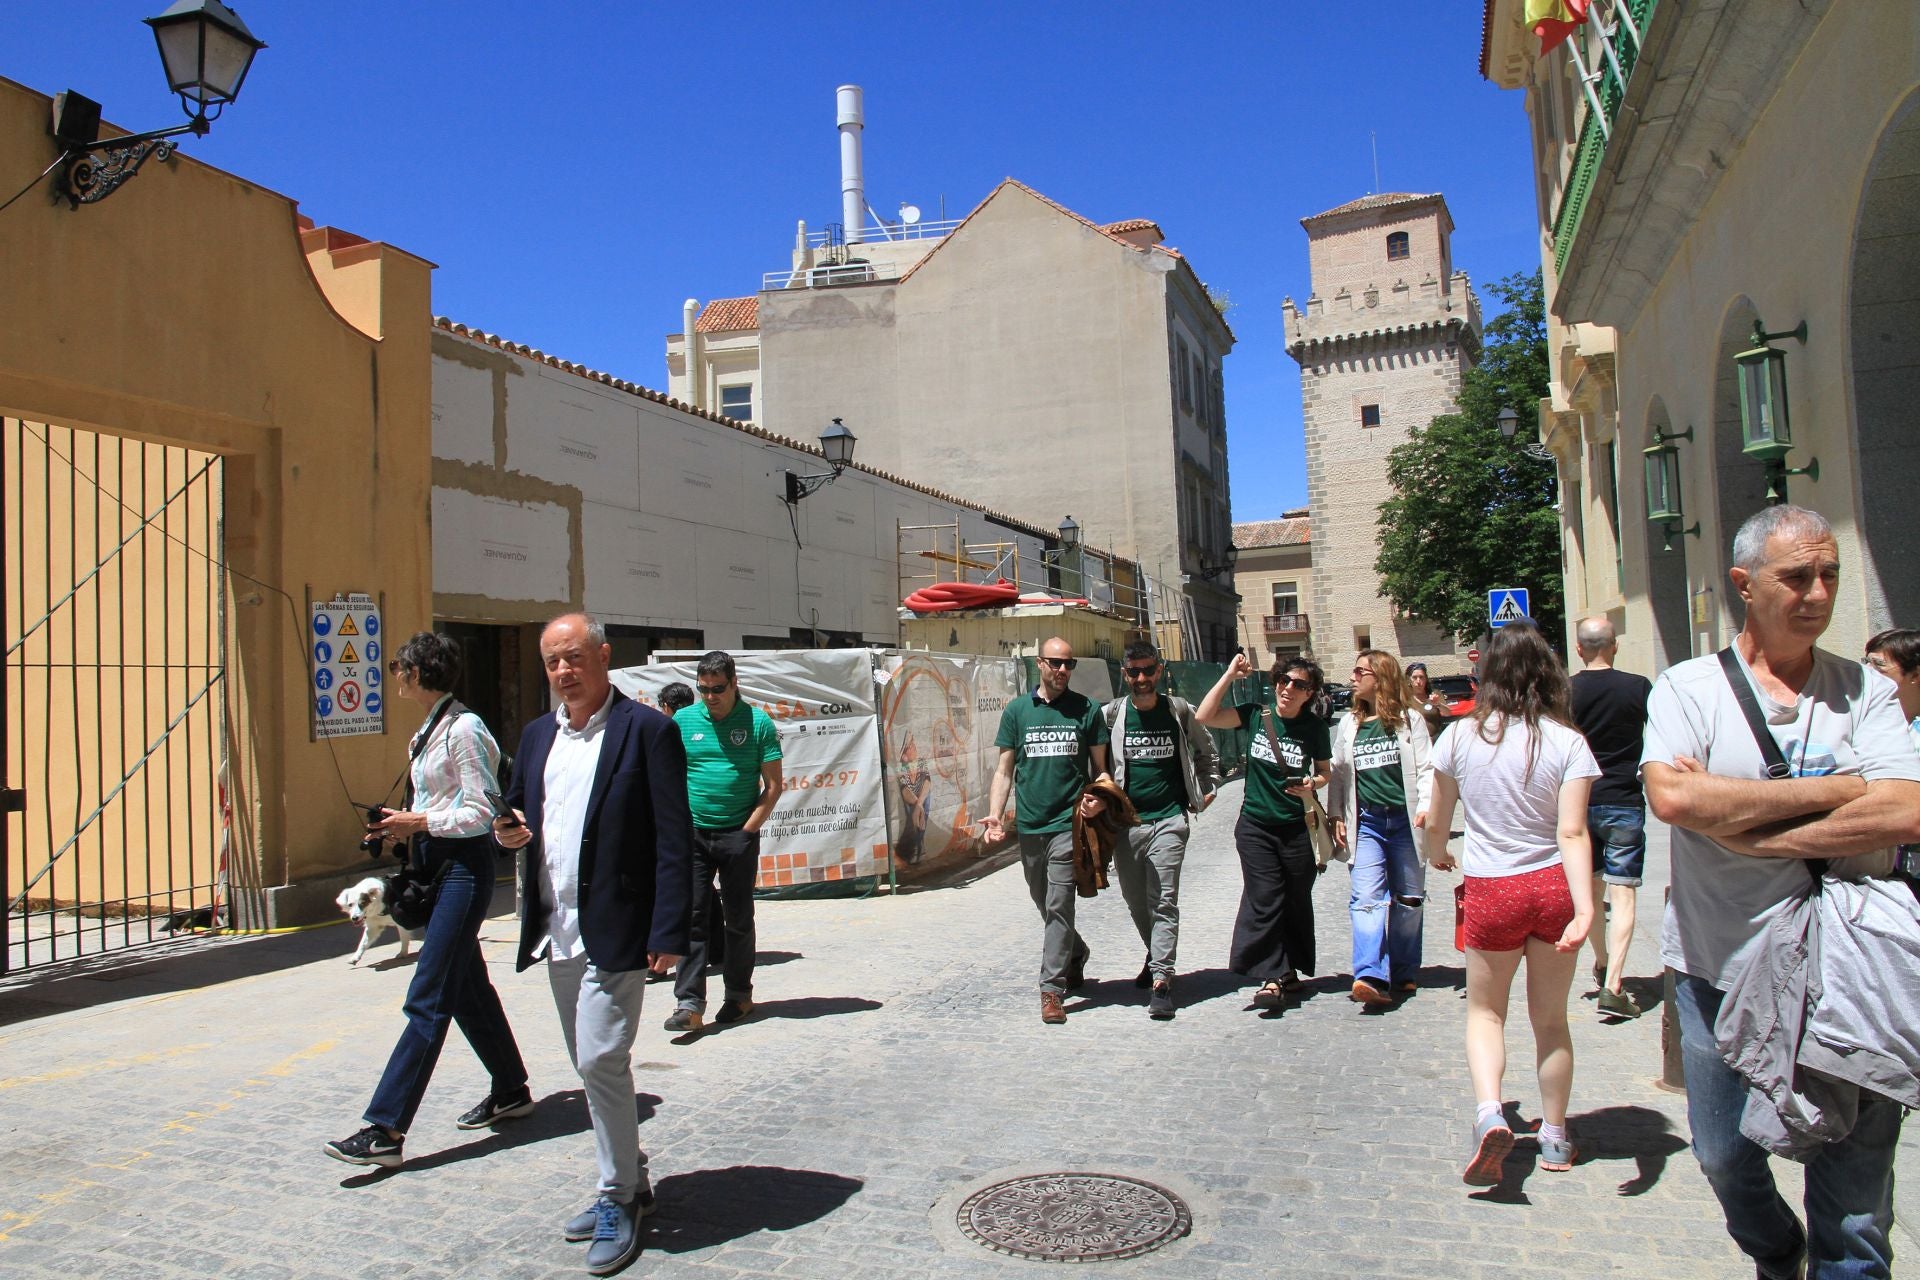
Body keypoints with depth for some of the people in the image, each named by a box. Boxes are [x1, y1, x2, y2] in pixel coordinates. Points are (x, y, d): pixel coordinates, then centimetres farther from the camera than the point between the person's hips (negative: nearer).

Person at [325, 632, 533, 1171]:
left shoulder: (463, 729, -15)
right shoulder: (427, 733, 14)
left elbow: (481, 812, -18)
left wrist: (419, 822, -15)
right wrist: (405, 826, 4)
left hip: (465, 867, -10)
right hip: (436, 864, 10)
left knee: (427, 999, -8)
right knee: (466, 987, 16)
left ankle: (385, 1130, -6)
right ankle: (511, 1090, 29)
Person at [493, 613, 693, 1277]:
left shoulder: (647, 730, -9)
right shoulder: (537, 735, 12)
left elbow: (674, 839, -12)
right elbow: (518, 815, 23)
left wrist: (668, 931, -17)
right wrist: (508, 831, -2)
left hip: (614, 931, -7)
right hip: (556, 932, 7)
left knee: (602, 1059, -9)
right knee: (592, 1066, 15)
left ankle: (619, 1202, 10)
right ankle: (627, 1185, 31)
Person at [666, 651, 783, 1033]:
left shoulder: (757, 722, -2)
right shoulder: (683, 721, 5)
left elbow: (773, 785, -1)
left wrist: (748, 830, -8)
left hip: (739, 836, -1)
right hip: (692, 834, 2)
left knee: (738, 918, 8)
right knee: (692, 916, -3)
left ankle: (738, 994, 23)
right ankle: (689, 1004, -2)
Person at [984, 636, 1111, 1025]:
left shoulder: (1086, 710, 4)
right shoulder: (1017, 710, 7)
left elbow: (1101, 769, 9)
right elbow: (1005, 770, 8)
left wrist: (1101, 799, -12)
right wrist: (995, 815, -4)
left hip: (1068, 823, -3)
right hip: (1029, 826, 3)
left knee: (1058, 906, -9)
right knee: (1044, 905, 16)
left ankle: (1052, 988, -2)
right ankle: (1075, 955, 41)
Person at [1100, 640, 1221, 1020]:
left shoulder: (1178, 711, 3)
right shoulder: (1111, 715, 0)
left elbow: (1206, 749, 20)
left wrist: (1208, 788, 14)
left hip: (1169, 819, -2)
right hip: (1125, 821, 2)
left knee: (1164, 900, -9)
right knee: (1135, 900, 13)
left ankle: (1162, 980, -8)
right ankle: (1157, 956, 36)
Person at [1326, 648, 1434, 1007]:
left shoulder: (1409, 718, 2)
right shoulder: (1349, 723, 11)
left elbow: (1426, 766, -1)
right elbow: (1338, 773, 13)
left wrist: (1425, 807, -12)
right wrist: (1337, 815, 7)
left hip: (1405, 819, -1)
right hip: (1367, 822, 1)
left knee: (1409, 899, 9)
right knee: (1366, 897, -13)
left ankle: (1404, 972, 24)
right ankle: (1371, 976, -20)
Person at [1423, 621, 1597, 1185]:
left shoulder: (1461, 735, -6)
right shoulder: (1567, 742, -8)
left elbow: (1435, 822, 3)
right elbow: (1572, 834, -18)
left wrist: (1438, 856, 23)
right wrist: (1585, 910, -21)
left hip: (1491, 891, -1)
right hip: (1554, 888, 1)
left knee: (1485, 1012, 16)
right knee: (1550, 1019, 18)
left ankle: (1489, 1113, -7)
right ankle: (1555, 1139, 30)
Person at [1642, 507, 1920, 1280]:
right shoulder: (1686, 688, -2)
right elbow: (1672, 798, -20)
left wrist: (1737, 825, -18)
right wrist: (1832, 790, -16)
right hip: (1721, 973, 0)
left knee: (1855, 1212, 8)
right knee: (1725, 1158, 18)